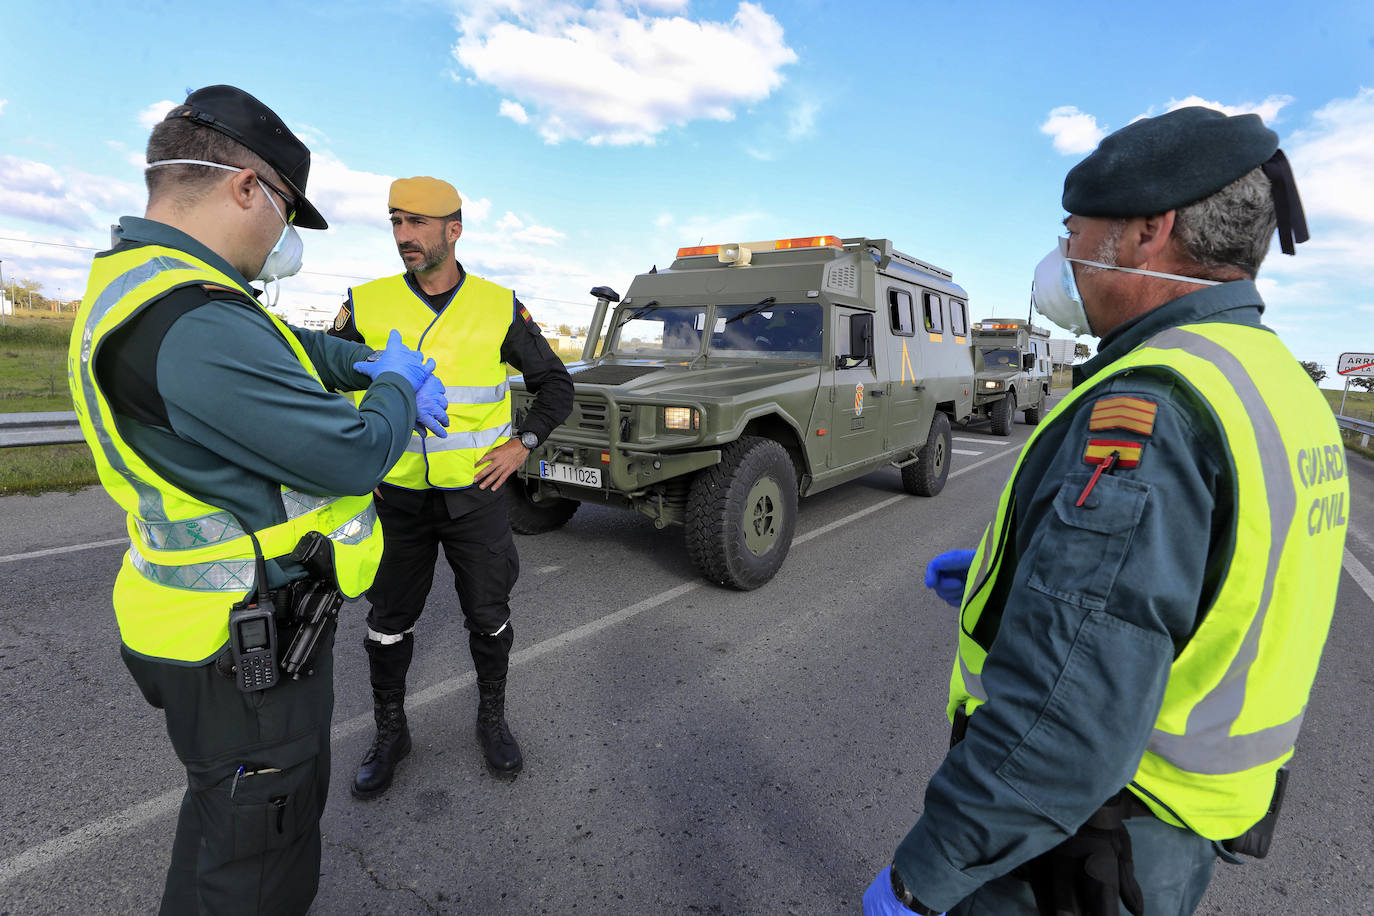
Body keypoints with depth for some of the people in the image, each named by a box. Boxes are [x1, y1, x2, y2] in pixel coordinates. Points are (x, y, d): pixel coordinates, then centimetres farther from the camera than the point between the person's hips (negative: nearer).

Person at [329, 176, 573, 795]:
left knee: (489, 616, 10)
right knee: (389, 621, 12)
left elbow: (554, 384, 5)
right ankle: (390, 732, 34)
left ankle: (492, 720, 34)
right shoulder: (367, 304, -2)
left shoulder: (499, 308, -3)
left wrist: (521, 444, -5)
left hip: (474, 495, -1)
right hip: (396, 496, 1)